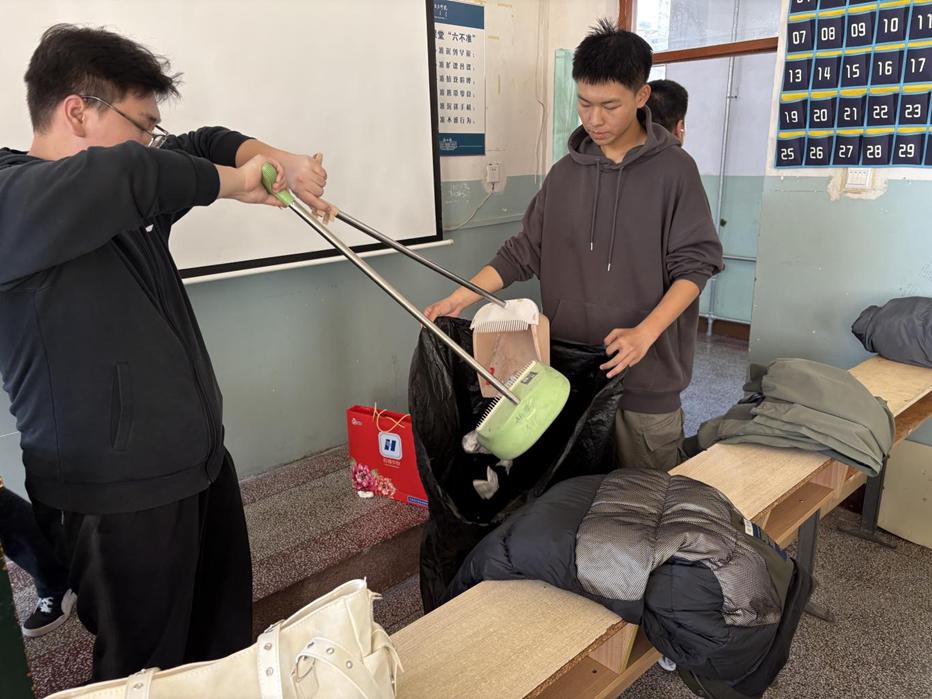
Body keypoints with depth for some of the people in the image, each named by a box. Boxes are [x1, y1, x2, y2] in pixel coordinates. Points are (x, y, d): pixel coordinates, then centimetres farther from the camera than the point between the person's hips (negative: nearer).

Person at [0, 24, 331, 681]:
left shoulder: (127, 202, 8)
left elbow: (205, 143, 18)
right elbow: (128, 176, -38)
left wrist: (279, 160, -2)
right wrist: (235, 183, -20)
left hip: (202, 463, 8)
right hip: (117, 499, -8)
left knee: (227, 641, 22)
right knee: (151, 669, 11)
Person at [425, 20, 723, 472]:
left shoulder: (673, 169, -5)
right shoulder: (565, 172, 7)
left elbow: (694, 264, -8)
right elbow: (524, 251, 8)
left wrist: (645, 333, -22)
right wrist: (461, 297, -3)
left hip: (646, 369, -3)